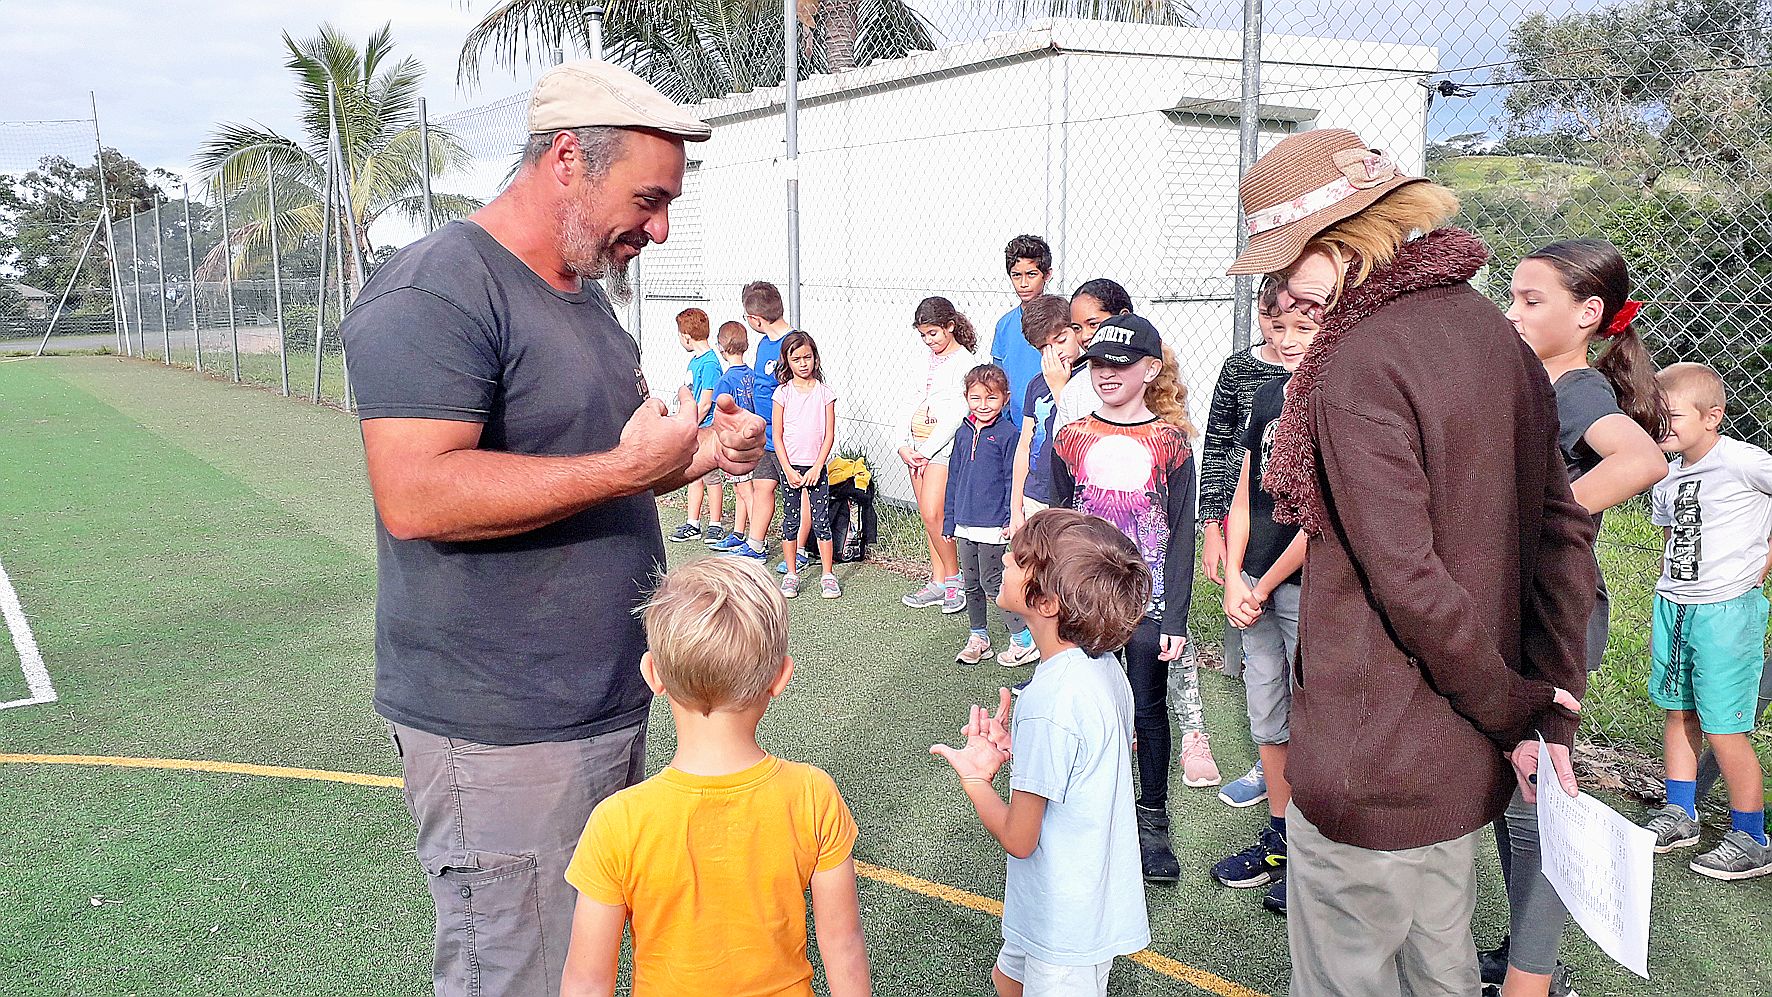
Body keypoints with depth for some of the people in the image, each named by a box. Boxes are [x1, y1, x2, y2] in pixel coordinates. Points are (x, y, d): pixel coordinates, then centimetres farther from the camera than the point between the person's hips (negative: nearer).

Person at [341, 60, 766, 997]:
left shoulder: (583, 294, 14)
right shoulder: (435, 289, -16)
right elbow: (416, 497, -27)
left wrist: (699, 454, 3)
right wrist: (630, 465, -24)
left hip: (611, 705, 9)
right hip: (500, 734, -9)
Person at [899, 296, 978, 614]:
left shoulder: (965, 362, -8)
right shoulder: (930, 361, 16)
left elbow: (957, 413, -14)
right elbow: (912, 403, 15)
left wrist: (926, 451, -14)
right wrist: (904, 445, 2)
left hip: (943, 446, -8)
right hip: (917, 449, 8)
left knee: (932, 515, -14)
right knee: (928, 516, 8)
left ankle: (954, 579, 2)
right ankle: (938, 583, 14)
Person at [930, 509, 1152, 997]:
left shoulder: (1049, 703, -32)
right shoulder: (1103, 665, -6)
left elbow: (1017, 838, -23)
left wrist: (975, 778, -7)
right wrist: (1017, 746, -1)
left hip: (1067, 923, -8)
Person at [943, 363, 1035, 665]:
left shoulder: (1008, 434, -10)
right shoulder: (963, 433, 8)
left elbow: (1013, 480, -10)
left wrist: (1011, 520, -15)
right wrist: (949, 520, 13)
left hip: (993, 525, -7)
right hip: (965, 524, 7)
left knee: (992, 583, -3)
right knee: (971, 584, 15)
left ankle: (1025, 639, 7)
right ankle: (978, 637, 28)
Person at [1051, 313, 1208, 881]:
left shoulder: (1170, 443, -3)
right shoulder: (1073, 440, 3)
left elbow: (1181, 536, -4)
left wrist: (1175, 618, -9)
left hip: (1148, 602, -1)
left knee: (1148, 708, 7)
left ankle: (1153, 823, 20)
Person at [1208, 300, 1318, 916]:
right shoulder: (1267, 397, 9)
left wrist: (1263, 587, -10)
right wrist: (1234, 580, 0)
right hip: (1256, 585, 7)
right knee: (1266, 718, 15)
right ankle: (1280, 837, 32)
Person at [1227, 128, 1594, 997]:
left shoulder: (1359, 367, -21)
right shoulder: (1494, 334, 5)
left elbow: (1410, 579, -24)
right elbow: (1562, 532, 7)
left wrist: (1513, 707, -10)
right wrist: (1551, 713, 7)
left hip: (1371, 764, -8)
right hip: (1469, 761, 8)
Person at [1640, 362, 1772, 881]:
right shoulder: (1667, 479, 7)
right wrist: (1661, 614, 14)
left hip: (1728, 610, -7)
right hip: (1674, 609, 7)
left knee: (1724, 730, -2)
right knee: (1679, 715, 15)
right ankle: (1680, 816, 30)